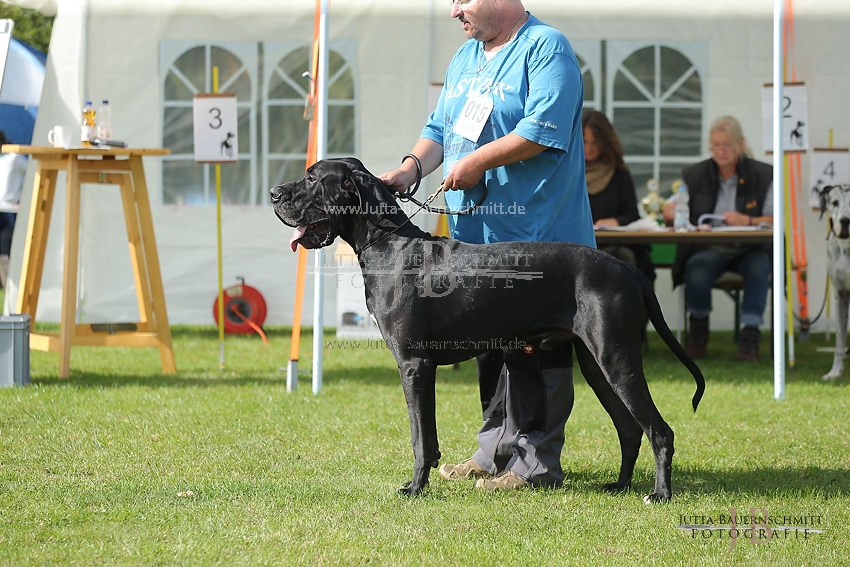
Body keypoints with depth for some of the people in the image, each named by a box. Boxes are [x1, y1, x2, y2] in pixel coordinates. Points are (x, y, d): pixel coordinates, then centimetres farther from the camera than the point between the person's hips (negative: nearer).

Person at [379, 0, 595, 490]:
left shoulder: (546, 47, -8)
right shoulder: (465, 58, 19)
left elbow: (545, 129, -20)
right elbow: (440, 129, 21)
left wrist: (477, 161, -15)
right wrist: (412, 167, 1)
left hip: (535, 235, -9)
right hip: (475, 234, 9)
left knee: (534, 348, -7)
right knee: (490, 345, 13)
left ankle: (536, 463, -4)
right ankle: (496, 453, 22)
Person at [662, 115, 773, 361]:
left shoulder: (763, 175, 3)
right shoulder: (694, 175, 9)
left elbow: (775, 220, -5)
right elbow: (672, 216, 5)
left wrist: (747, 221, -23)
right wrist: (670, 213, -20)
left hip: (750, 250, -1)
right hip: (708, 249, 1)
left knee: (758, 269, -36)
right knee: (696, 274, -32)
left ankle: (750, 336, -22)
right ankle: (698, 326, -1)